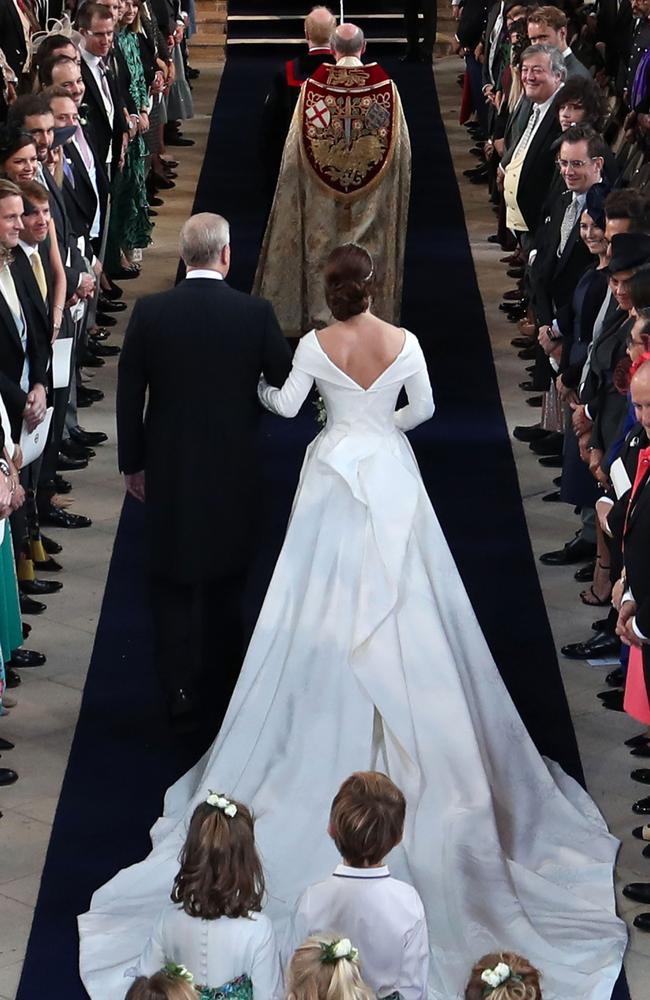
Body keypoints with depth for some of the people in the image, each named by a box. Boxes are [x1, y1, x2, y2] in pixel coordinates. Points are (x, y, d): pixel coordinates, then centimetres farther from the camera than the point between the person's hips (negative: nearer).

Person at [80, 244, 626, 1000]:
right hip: (391, 471, 1)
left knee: (333, 596, 7)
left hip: (336, 472, -1)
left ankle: (334, 728, 11)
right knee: (400, 594, 9)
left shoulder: (316, 345, -12)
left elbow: (286, 406, -2)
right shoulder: (405, 343, -8)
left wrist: (259, 388, 20)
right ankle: (409, 727, 15)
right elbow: (422, 409, 2)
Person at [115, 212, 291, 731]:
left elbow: (129, 394, -4)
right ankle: (226, 694, 24)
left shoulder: (149, 312, -10)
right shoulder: (256, 314, -12)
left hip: (169, 470, 0)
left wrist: (132, 462, 7)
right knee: (227, 583, 15)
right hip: (234, 469, 0)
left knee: (174, 584, 11)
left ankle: (181, 695, 12)